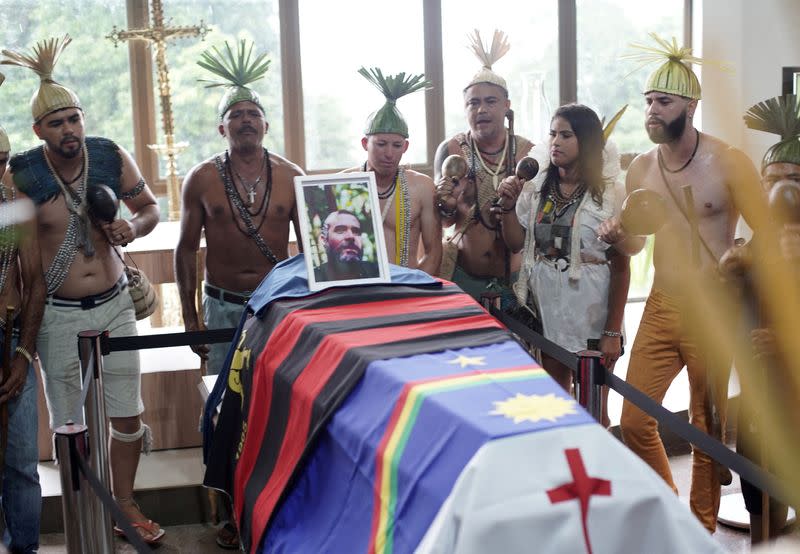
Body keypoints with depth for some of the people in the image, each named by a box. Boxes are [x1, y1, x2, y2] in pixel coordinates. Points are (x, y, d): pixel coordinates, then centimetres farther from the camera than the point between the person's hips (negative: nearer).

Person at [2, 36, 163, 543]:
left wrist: (133, 226, -15)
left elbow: (151, 207, 7)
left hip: (115, 304, 2)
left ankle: (125, 503, 27)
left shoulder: (113, 157, -7)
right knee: (70, 423, 8)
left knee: (128, 414, 9)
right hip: (58, 314, -2)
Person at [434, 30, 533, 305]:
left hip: (513, 275, 1)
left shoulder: (527, 152, -4)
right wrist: (447, 207, -22)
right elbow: (444, 222, 1)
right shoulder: (450, 150, -4)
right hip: (461, 274, 0)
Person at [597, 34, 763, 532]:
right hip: (660, 307, 5)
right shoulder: (640, 168, 6)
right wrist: (617, 236, -6)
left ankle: (702, 529, 23)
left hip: (714, 311, -5)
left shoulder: (728, 163, -10)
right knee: (634, 419, 5)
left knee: (709, 427, 5)